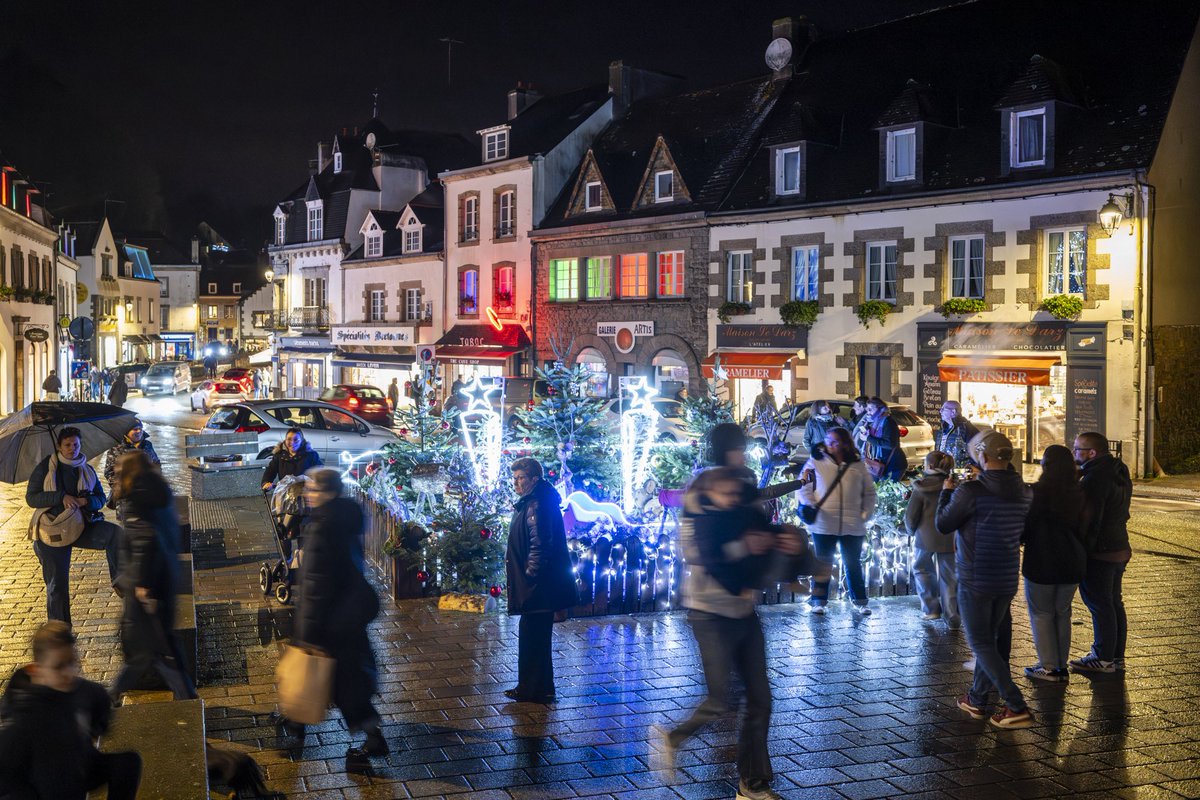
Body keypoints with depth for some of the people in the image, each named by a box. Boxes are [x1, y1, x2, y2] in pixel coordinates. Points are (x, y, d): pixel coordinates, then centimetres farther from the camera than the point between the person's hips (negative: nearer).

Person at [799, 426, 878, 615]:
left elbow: (869, 492, 12)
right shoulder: (816, 462, 0)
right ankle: (818, 601, 15)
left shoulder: (858, 465, 6)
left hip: (853, 526, 2)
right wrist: (811, 507, -13)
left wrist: (866, 514, 1)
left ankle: (860, 601, 22)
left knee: (853, 564, 12)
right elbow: (805, 486, 0)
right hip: (824, 524, -2)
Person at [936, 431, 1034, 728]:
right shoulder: (1024, 492, 0)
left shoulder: (971, 491, -20)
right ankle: (977, 698, 31)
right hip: (1007, 579, 7)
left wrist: (946, 492, 6)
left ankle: (1017, 707, -7)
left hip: (975, 579, -7)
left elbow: (943, 525, -10)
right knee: (991, 638, 20)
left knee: (981, 644, 2)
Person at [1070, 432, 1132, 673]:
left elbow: (1088, 519, -22)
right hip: (1119, 549, 10)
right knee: (1113, 603, 15)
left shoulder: (1095, 478, -21)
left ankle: (1104, 658, 5)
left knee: (1100, 605, -1)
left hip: (1098, 553, -10)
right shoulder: (1119, 473, 10)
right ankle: (1117, 656, 23)